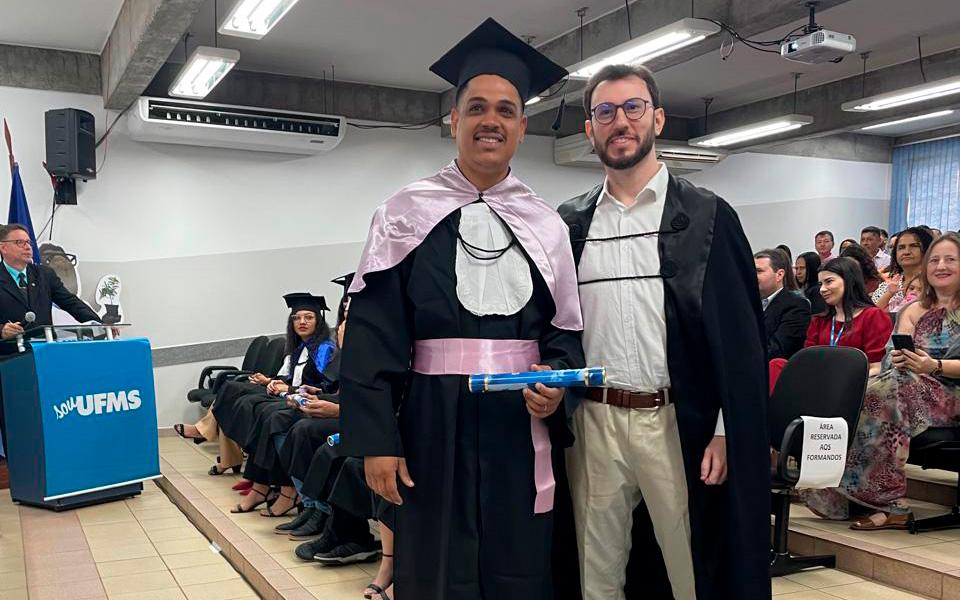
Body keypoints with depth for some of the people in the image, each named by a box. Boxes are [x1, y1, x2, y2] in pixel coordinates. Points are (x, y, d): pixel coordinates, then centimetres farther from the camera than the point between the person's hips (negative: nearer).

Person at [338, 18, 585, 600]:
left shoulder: (547, 226, 8)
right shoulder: (406, 216, 2)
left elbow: (566, 330, 10)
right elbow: (372, 335, -3)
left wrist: (557, 385, -11)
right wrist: (376, 441, -10)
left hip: (523, 426, 2)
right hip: (432, 426, -2)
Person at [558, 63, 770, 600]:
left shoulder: (707, 216, -2)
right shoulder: (571, 223, 8)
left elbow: (742, 337, -5)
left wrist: (727, 434, -10)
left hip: (679, 422, -3)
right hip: (592, 422, 3)